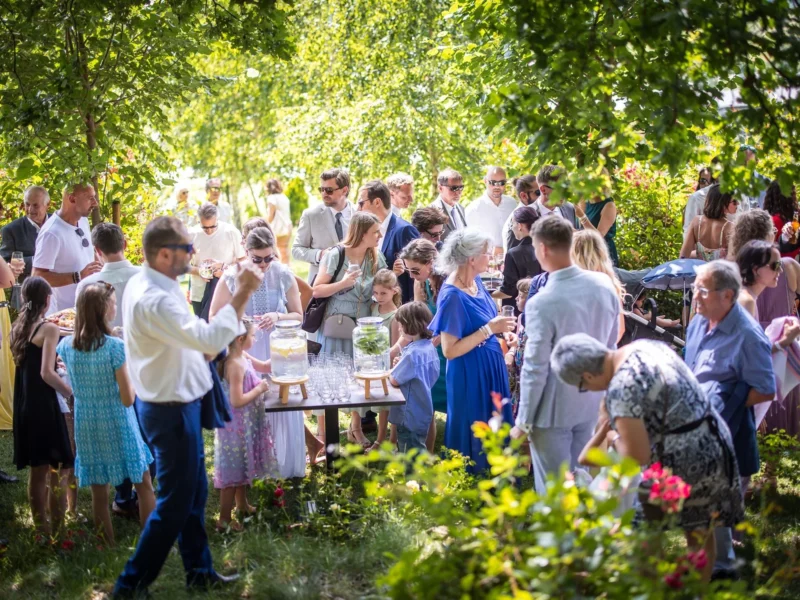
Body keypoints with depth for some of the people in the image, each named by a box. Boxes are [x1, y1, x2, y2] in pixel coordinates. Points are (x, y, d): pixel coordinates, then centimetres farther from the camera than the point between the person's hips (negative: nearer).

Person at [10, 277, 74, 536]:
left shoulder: (17, 327, 10)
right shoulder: (48, 328, -12)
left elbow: (26, 365, 11)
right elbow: (46, 373, -20)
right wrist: (73, 393, -14)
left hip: (24, 404, 8)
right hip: (44, 405, -7)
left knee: (37, 469, 14)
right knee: (60, 467, 0)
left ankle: (41, 527, 20)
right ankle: (58, 528, 0)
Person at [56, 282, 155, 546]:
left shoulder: (66, 345, -3)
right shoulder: (115, 347, -19)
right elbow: (128, 399, -15)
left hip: (86, 426, 5)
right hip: (118, 426, -4)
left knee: (99, 494, 13)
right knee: (145, 487, 11)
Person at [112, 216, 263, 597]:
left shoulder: (146, 283, 3)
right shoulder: (155, 301, -29)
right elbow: (212, 340, -36)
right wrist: (242, 293, -30)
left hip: (173, 401, 10)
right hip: (171, 410, -10)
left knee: (194, 492, 20)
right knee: (175, 502, 2)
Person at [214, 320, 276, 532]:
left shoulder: (243, 357, 2)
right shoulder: (236, 365, -27)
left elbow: (265, 366, 21)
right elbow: (237, 401, -29)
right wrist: (259, 389, -18)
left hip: (246, 423, 10)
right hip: (237, 424, -10)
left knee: (243, 466, 24)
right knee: (233, 471, 0)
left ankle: (242, 506, 42)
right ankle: (224, 520, 9)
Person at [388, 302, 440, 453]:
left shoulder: (413, 353, -27)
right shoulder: (429, 347, 3)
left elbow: (394, 380, -21)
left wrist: (396, 366, -2)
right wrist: (401, 364, -2)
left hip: (410, 416, -10)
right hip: (421, 412, 10)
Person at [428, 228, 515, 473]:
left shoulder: (476, 281, 0)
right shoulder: (452, 296, -24)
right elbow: (450, 350, -24)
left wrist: (501, 325, -3)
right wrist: (490, 329, -24)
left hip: (491, 368, 9)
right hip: (470, 374, -8)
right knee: (474, 434, 8)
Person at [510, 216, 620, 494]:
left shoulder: (541, 304, -26)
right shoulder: (604, 284, -7)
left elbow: (535, 369, -20)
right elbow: (611, 344, 6)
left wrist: (523, 422, -9)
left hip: (554, 411, -6)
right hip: (592, 402, 6)